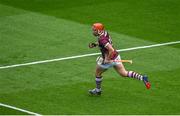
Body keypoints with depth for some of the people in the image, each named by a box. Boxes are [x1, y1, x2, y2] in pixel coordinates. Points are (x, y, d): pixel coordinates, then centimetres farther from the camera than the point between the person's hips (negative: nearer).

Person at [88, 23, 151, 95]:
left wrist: (107, 59, -25)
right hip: (116, 56, 8)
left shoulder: (102, 39, -29)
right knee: (124, 74, 13)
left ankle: (98, 90, 33)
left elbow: (111, 50, -36)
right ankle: (142, 77, 2)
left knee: (98, 73, 16)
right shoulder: (105, 33, -2)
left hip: (109, 59, -8)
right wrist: (95, 44, 8)